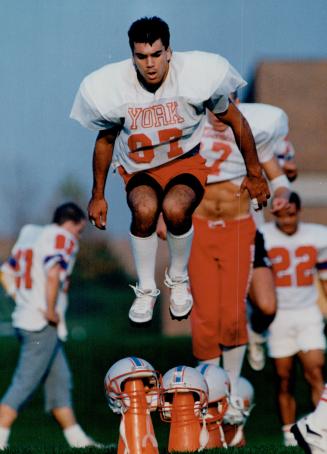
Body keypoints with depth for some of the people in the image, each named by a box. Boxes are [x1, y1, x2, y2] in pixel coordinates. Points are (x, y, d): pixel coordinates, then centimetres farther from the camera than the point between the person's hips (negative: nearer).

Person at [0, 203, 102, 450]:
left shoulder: (29, 234, 15)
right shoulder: (63, 239, -10)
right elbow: (53, 275, -25)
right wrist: (51, 312, -17)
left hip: (24, 317, 9)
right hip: (43, 325, -9)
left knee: (59, 380, 15)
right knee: (24, 383, -8)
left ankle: (77, 439, 21)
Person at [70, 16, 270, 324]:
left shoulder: (199, 74, -21)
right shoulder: (110, 87, -17)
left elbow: (235, 120, -4)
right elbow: (105, 141, 4)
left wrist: (254, 174, 4)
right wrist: (98, 195, 10)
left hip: (186, 162, -1)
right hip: (140, 169, 1)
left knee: (175, 208, -33)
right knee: (145, 209, -33)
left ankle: (179, 280, -4)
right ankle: (145, 289, -10)